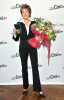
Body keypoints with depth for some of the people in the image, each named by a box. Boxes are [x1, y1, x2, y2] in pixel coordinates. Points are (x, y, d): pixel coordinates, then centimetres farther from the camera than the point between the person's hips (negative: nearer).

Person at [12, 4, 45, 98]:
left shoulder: (34, 23, 2)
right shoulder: (19, 24, 1)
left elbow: (37, 34, 7)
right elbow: (16, 39, 3)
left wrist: (38, 38, -15)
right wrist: (14, 34, -18)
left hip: (32, 47, 0)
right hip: (23, 48, 1)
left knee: (35, 67, -2)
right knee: (24, 68, 10)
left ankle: (38, 89, 7)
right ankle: (25, 87, 25)